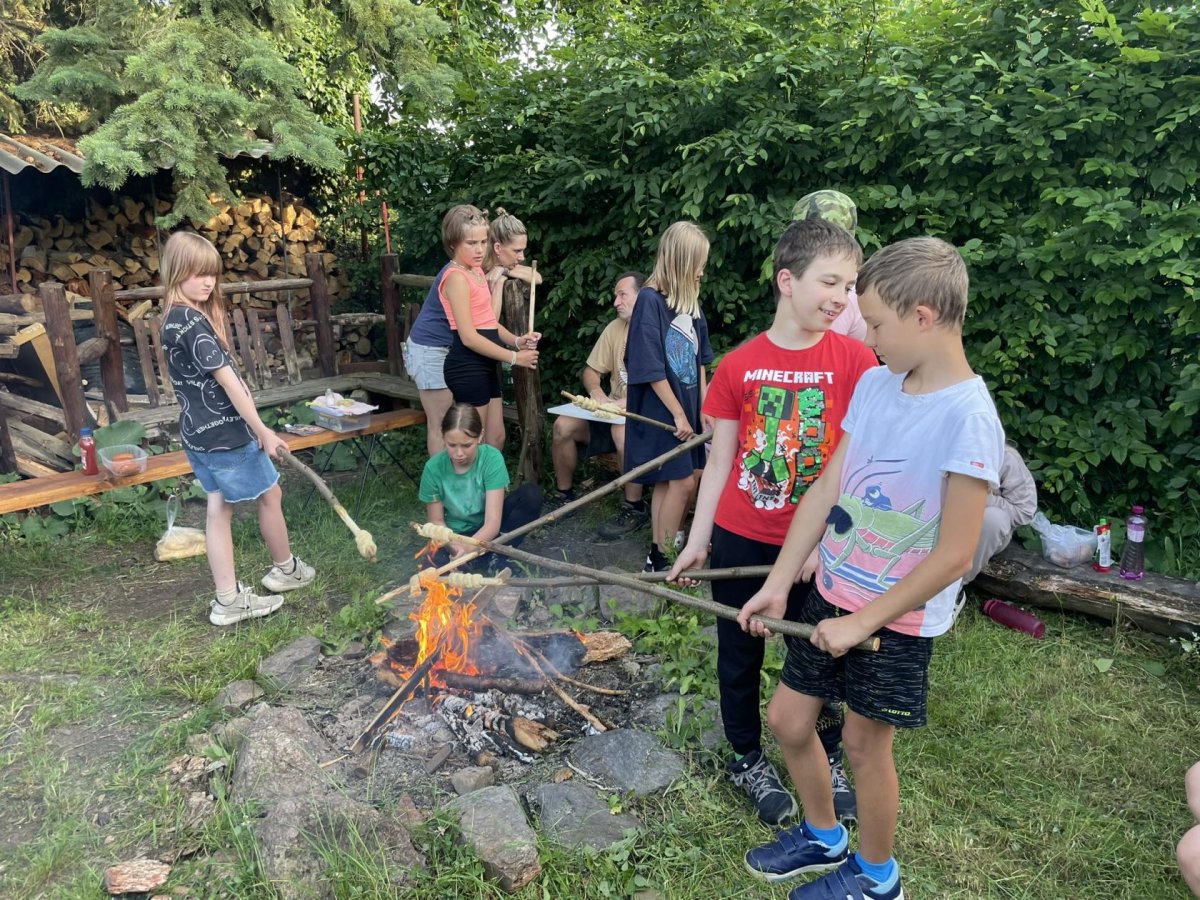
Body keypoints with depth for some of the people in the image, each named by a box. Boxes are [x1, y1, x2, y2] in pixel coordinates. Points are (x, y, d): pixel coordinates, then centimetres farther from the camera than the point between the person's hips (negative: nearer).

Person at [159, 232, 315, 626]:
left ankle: (228, 600, 15)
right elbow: (226, 380, -23)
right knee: (270, 493, 10)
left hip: (199, 431, 9)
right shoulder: (192, 321, -21)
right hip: (224, 431, -9)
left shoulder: (175, 319, 10)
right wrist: (262, 430, -21)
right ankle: (285, 569, 30)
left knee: (219, 508, 10)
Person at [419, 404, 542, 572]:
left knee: (531, 493, -25)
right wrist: (455, 547, -27)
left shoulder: (492, 458, -22)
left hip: (487, 532, 1)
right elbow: (436, 521, -6)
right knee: (438, 562, -35)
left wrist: (466, 550, -43)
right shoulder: (434, 468, -17)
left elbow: (493, 523, -25)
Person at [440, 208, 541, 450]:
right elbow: (469, 337, -20)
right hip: (467, 368, -10)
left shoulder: (477, 271, 14)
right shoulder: (456, 277, -15)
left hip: (485, 366, 10)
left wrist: (516, 340, -2)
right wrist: (514, 357, -15)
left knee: (496, 439, 15)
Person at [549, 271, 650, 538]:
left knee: (622, 430, -37)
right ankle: (564, 494, 8)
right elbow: (591, 370, 11)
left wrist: (629, 402, -30)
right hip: (614, 408, 7)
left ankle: (635, 508, -19)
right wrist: (597, 394, -10)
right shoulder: (615, 328, 7)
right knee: (563, 425, -11)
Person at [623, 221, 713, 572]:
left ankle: (659, 553, 23)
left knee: (669, 481, 12)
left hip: (686, 407, 7)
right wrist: (678, 413, -14)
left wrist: (704, 406, 8)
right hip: (661, 410, -7)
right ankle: (662, 557, 9)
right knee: (682, 481, -5)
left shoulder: (690, 302, 8)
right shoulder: (650, 300, -15)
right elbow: (650, 368, -17)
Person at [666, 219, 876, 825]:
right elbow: (720, 460, 2)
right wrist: (697, 540, 3)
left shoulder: (854, 361, -7)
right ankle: (748, 759, 40)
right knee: (740, 656, 16)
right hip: (740, 540, 1)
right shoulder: (739, 365, -4)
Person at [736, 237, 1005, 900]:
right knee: (787, 718, 15)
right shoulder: (874, 383, -1)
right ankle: (822, 836, 43)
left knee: (864, 741, 10)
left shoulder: (967, 416, -22)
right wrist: (777, 584, 3)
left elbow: (954, 555, -20)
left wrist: (863, 622, -15)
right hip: (832, 593, 7)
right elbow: (827, 489, 2)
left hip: (896, 619, -6)